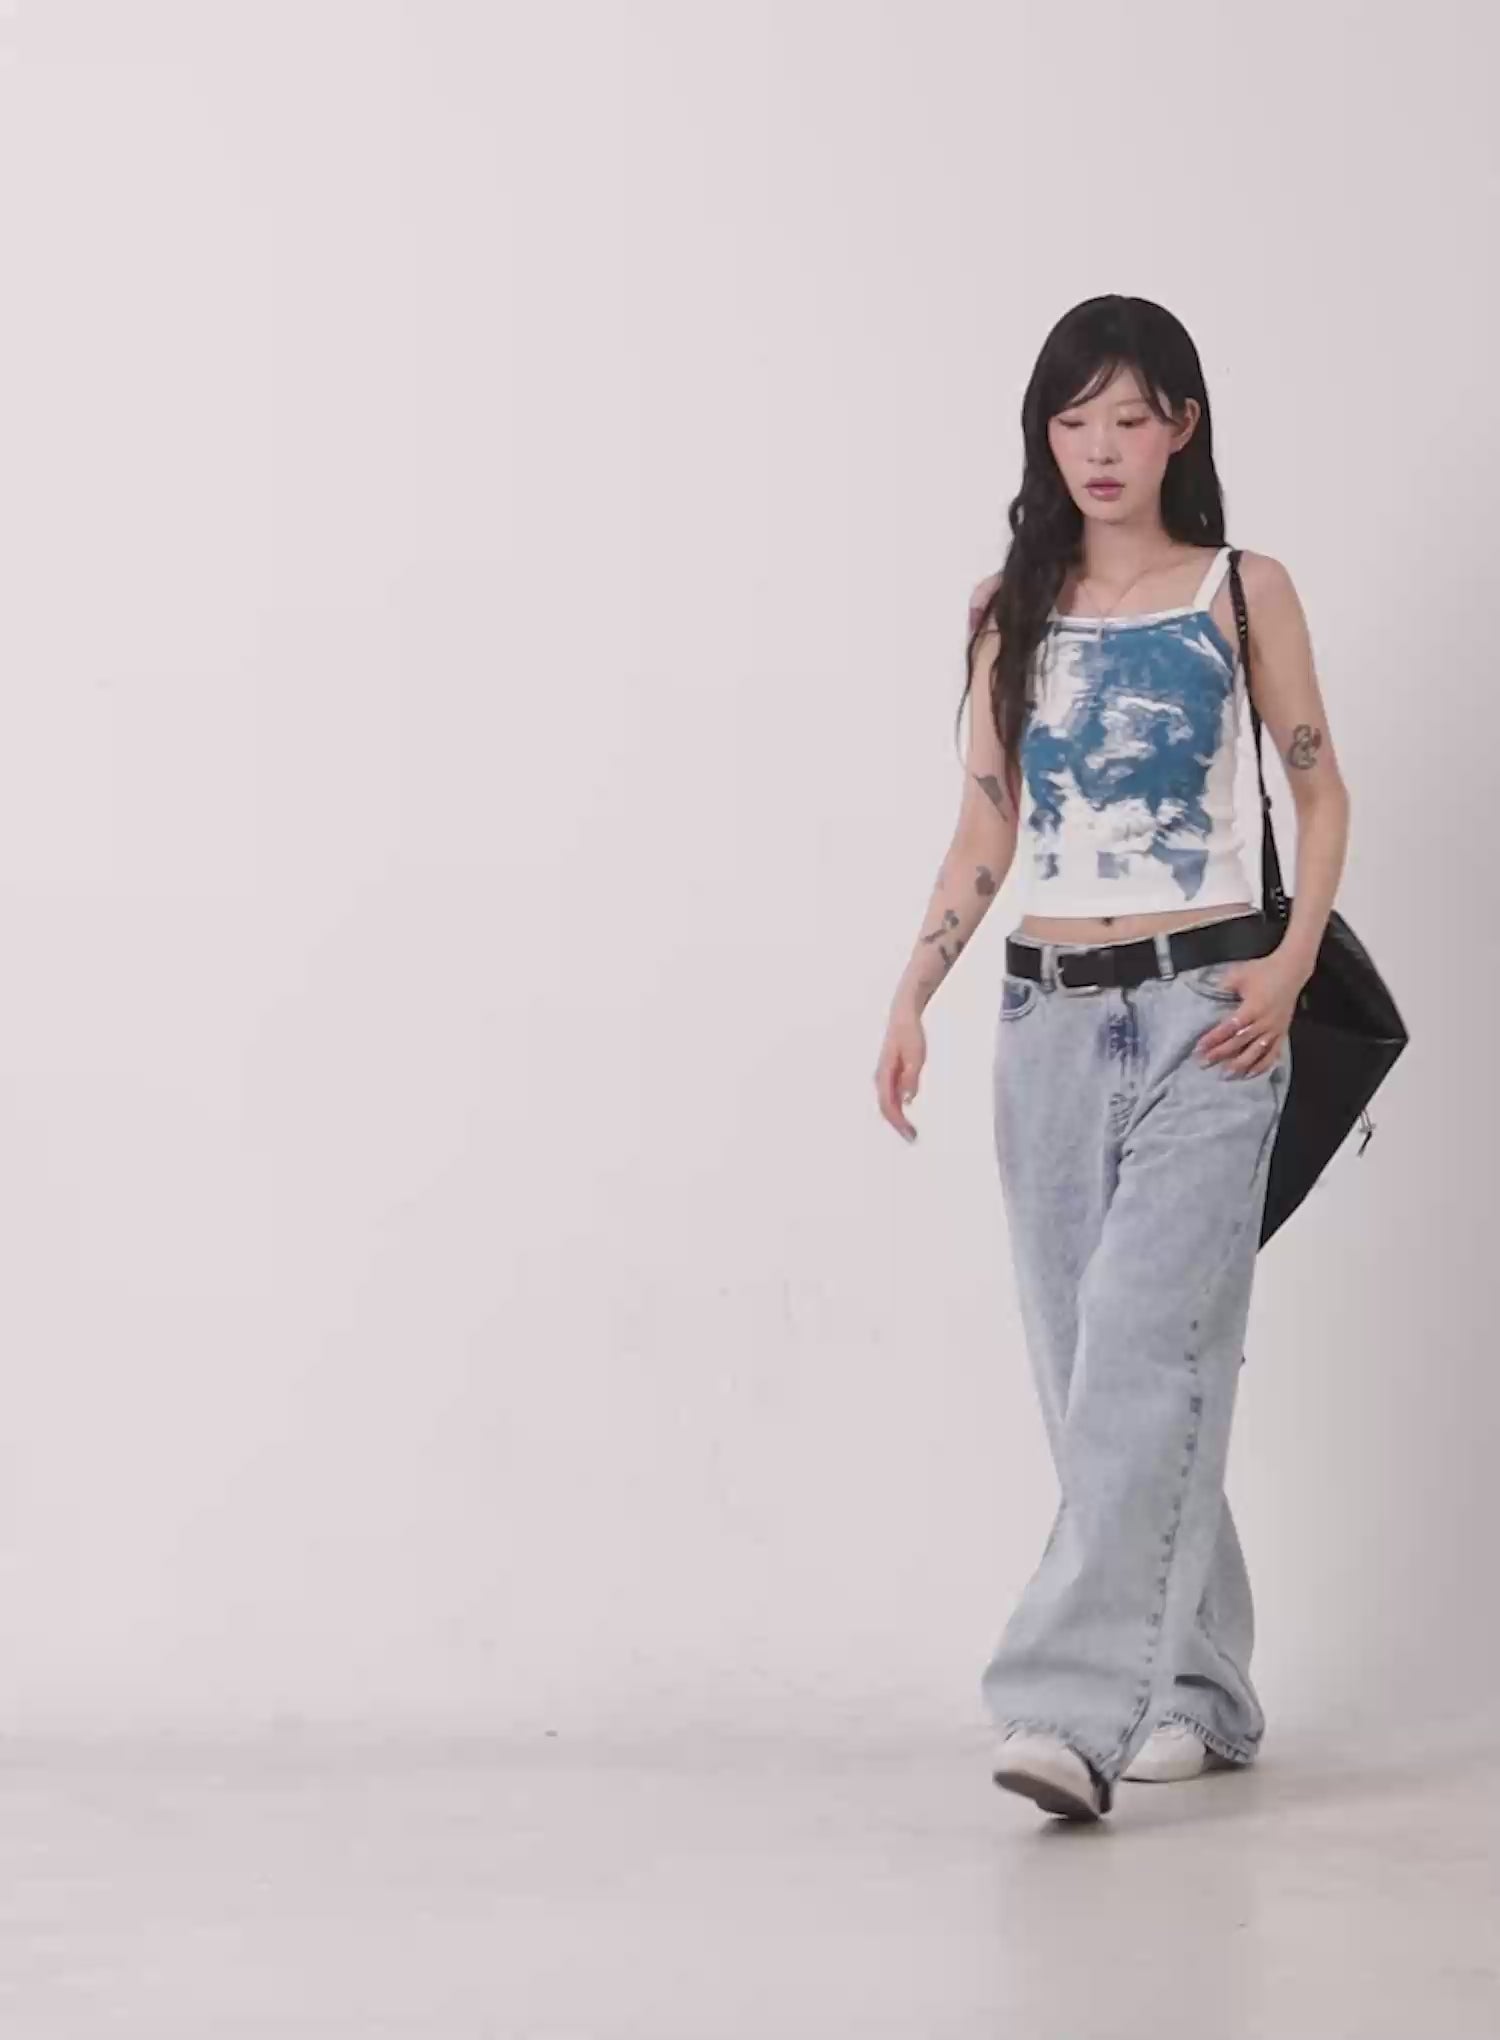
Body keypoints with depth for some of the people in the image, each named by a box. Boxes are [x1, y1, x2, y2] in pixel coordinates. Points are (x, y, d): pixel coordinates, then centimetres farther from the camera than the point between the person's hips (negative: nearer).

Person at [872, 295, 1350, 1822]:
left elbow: (1321, 793, 6)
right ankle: (1198, 1692, 17)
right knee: (1084, 1363, 5)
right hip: (1048, 1014, 4)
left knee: (1143, 1345, -15)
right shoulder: (1009, 607, 11)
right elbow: (985, 824, 12)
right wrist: (912, 999, 3)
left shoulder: (1244, 592, 3)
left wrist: (1289, 967, -8)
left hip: (1201, 1008, -4)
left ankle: (1079, 1704, -20)